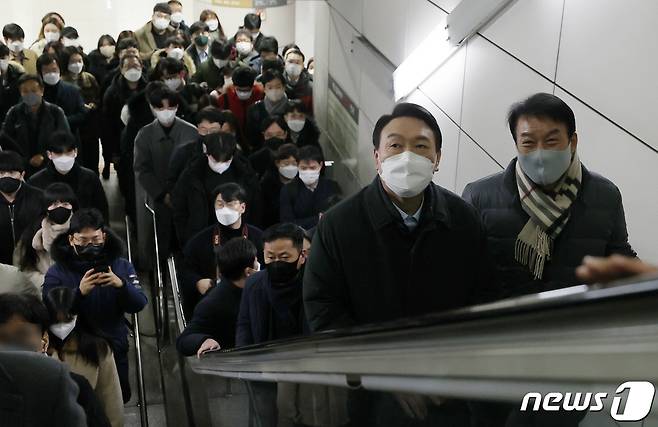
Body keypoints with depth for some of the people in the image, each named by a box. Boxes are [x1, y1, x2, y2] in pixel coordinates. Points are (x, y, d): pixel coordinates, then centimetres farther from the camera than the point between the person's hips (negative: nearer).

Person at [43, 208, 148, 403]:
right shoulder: (56, 273, -7)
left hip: (115, 349, 2)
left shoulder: (121, 266, 0)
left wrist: (121, 285, -28)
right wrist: (80, 292, -32)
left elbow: (138, 305, -9)